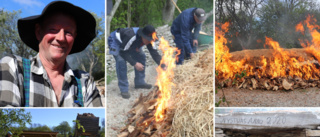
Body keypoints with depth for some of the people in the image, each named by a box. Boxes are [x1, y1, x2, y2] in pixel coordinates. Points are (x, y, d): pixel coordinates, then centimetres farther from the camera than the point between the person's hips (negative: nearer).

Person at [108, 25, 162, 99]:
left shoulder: (148, 39, -21)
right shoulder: (131, 37, -43)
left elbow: (154, 53, -15)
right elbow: (122, 52, -36)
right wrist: (134, 63, -36)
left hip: (129, 44, 7)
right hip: (115, 41, -7)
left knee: (141, 56, 0)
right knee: (121, 61, -26)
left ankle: (139, 82, 15)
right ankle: (124, 89, -18)